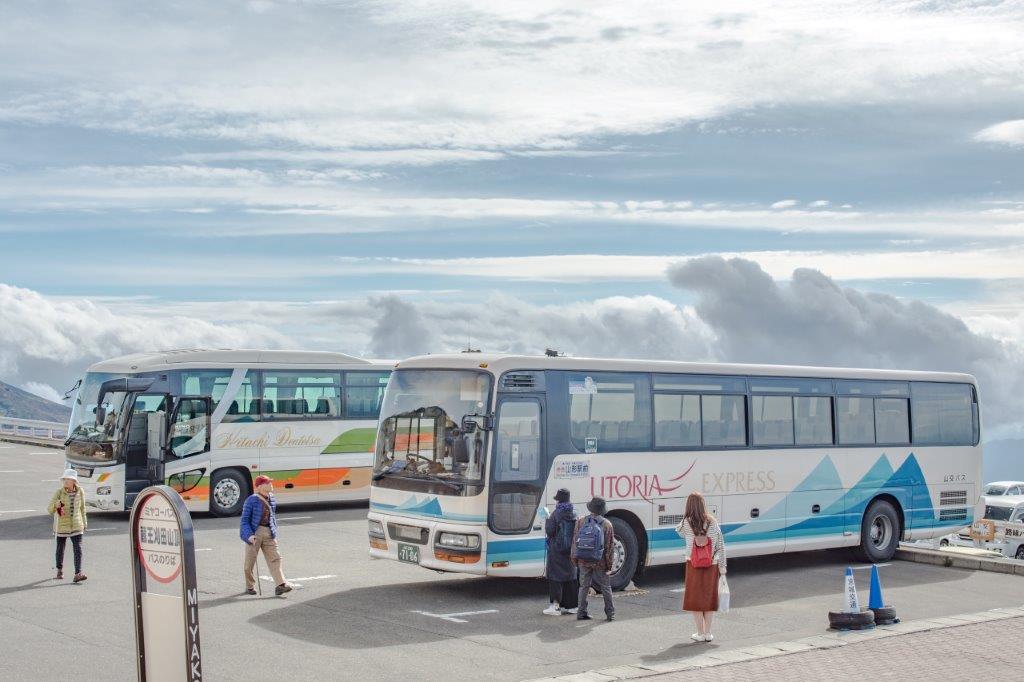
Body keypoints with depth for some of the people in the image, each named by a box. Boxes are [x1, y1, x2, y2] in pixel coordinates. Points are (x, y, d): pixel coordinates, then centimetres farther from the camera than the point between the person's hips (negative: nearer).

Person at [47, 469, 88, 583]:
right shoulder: (59, 492, -8)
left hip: (76, 526, 1)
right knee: (60, 548, 13)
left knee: (78, 549, -10)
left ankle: (78, 574, -15)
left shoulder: (80, 492, 0)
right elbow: (49, 509, -6)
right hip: (62, 525, -1)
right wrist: (56, 505, -28)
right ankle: (60, 570, 34)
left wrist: (84, 523, 17)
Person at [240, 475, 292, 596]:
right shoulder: (252, 500, -9)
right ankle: (250, 586, 22)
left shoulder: (272, 499, 9)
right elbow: (245, 520, -8)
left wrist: (274, 532, 18)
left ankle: (280, 585, -12)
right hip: (255, 533, -5)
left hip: (269, 533, 5)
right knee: (250, 561, 4)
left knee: (274, 558, -6)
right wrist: (249, 535, -20)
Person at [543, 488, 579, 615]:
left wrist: (547, 521, 4)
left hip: (556, 550, -6)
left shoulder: (556, 514, -13)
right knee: (570, 576, 12)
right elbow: (576, 531, 8)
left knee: (555, 576, -2)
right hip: (570, 550, 6)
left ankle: (555, 604, -9)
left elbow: (549, 531, -14)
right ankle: (571, 605, 16)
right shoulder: (573, 514, 4)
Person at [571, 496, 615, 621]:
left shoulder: (581, 522, 0)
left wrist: (574, 559, 12)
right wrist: (609, 563, 2)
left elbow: (574, 542, 3)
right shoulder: (606, 524, -5)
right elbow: (610, 546, -5)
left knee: (584, 586, 12)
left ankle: (581, 612, 12)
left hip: (583, 561, 2)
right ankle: (610, 613, 13)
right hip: (600, 562, -2)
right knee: (605, 587, 10)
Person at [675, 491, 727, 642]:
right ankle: (708, 632, 16)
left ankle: (700, 633, 10)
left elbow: (679, 532, 14)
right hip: (711, 565, 2)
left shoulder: (686, 524, -10)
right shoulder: (712, 522, -6)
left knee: (695, 598, 8)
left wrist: (686, 517, 9)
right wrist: (722, 567, 4)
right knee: (709, 597, 12)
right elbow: (721, 545, -2)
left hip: (693, 565, -1)